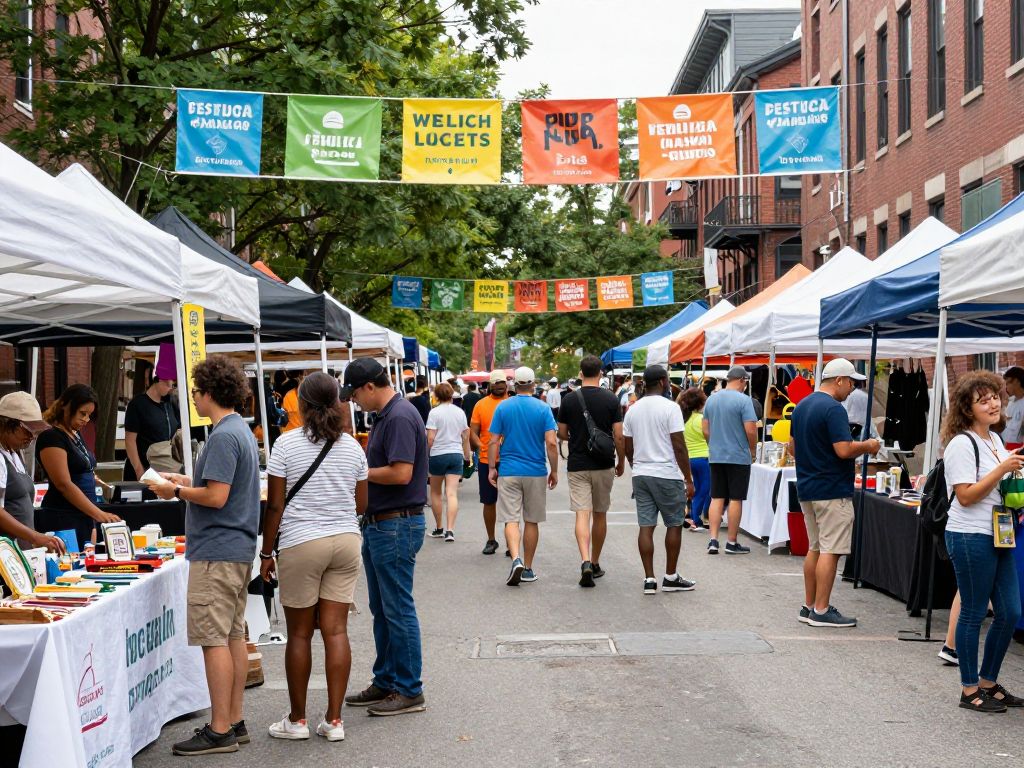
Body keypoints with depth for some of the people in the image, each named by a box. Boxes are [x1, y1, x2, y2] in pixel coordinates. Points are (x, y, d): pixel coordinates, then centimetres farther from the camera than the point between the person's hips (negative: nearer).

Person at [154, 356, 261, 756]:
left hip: (216, 551, -10)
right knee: (234, 636, 13)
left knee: (214, 640, -5)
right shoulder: (242, 430, 15)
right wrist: (186, 481, 18)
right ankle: (234, 722, 20)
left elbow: (216, 496, -22)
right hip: (238, 547, 10)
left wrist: (176, 492, -8)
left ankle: (220, 731, -1)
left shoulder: (223, 436, -17)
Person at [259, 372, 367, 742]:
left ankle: (297, 719, 16)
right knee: (335, 630, 5)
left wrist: (267, 552, 2)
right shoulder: (352, 447, 4)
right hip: (346, 541, 4)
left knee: (299, 634, 6)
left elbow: (275, 506, -6)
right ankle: (334, 719, 8)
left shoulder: (286, 444, -6)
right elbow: (361, 505, 8)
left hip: (301, 544, -3)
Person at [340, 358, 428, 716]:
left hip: (397, 525, -11)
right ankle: (385, 682, 27)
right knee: (381, 609, 17)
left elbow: (401, 473, -25)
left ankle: (409, 691, 6)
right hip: (378, 524, 11)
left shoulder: (400, 417, -18)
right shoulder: (385, 415, 14)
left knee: (398, 610, -3)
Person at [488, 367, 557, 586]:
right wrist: (554, 471, 1)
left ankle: (516, 559, -23)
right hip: (536, 472, 0)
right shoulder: (543, 409, -4)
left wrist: (491, 468, 7)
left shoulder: (503, 407, -1)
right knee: (532, 521, 11)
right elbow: (551, 443, -9)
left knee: (511, 519, 0)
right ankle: (528, 568, 17)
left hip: (508, 471, 0)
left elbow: (494, 441, -2)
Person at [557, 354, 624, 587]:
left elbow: (562, 434, 5)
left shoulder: (569, 400, -3)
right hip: (604, 465, 1)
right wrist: (621, 461, 10)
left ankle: (586, 561, -24)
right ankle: (596, 564, 23)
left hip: (577, 466, 0)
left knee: (582, 515, -4)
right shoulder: (611, 399, -5)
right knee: (600, 515, 14)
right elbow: (619, 437, -5)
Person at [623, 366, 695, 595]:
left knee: (646, 526, 4)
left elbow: (628, 448, 11)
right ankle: (671, 578, 14)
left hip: (641, 475, 5)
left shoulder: (633, 410, 7)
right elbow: (679, 446, -13)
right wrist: (689, 479, -8)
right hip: (667, 475, -5)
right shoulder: (670, 408, -11)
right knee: (674, 524, 8)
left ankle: (649, 579, 3)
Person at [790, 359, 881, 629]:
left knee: (815, 548, 15)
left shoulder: (801, 406, 12)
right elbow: (844, 450, -23)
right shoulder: (833, 409, -16)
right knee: (830, 551, -4)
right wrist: (867, 446, -6)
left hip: (806, 488, 9)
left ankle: (809, 606, 19)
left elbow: (793, 447, 19)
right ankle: (821, 611, -2)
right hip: (832, 490, -9)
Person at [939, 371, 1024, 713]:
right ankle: (970, 690, 12)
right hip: (970, 538, -9)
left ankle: (989, 683, 25)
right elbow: (966, 496, -18)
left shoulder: (995, 439, 14)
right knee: (973, 614, 1)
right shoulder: (962, 444, -13)